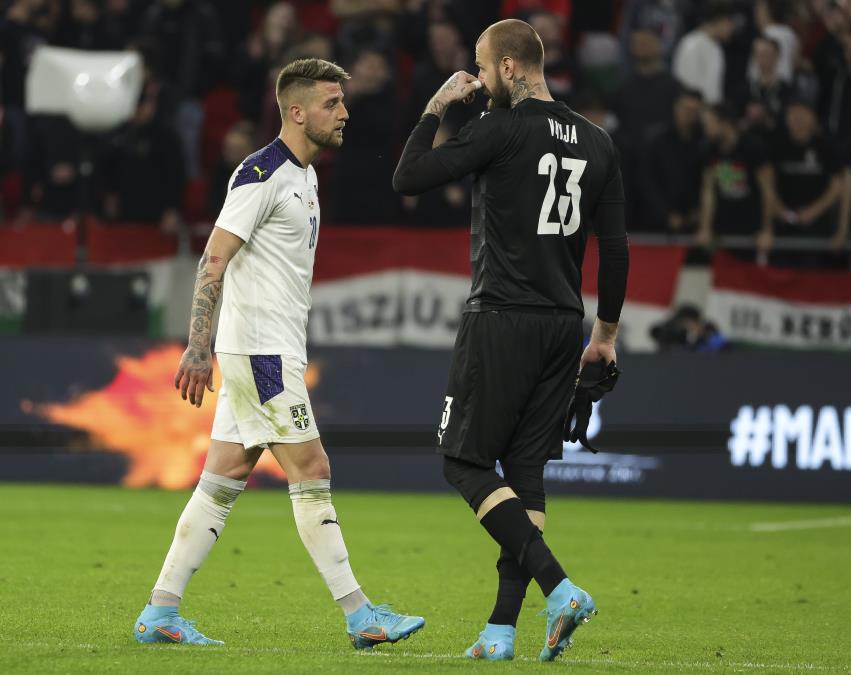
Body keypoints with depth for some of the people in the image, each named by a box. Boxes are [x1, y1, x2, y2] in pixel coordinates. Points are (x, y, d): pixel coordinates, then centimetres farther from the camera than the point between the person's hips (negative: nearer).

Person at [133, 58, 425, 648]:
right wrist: (199, 348, -24)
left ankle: (160, 614, 9)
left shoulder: (302, 175, 17)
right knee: (312, 472, -8)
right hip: (259, 349, -10)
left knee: (225, 481, 7)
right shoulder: (262, 174, -14)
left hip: (276, 353, 10)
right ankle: (361, 616, -6)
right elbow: (214, 261, -18)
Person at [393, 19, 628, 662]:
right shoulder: (596, 143, 10)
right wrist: (606, 332, 20)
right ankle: (503, 628, 5)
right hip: (564, 326, 7)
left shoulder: (502, 128, -11)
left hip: (503, 320, -7)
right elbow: (616, 247, 12)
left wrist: (435, 108, 1)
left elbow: (409, 177, -13)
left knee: (466, 462, 0)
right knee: (526, 470, 8)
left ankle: (559, 586, -16)